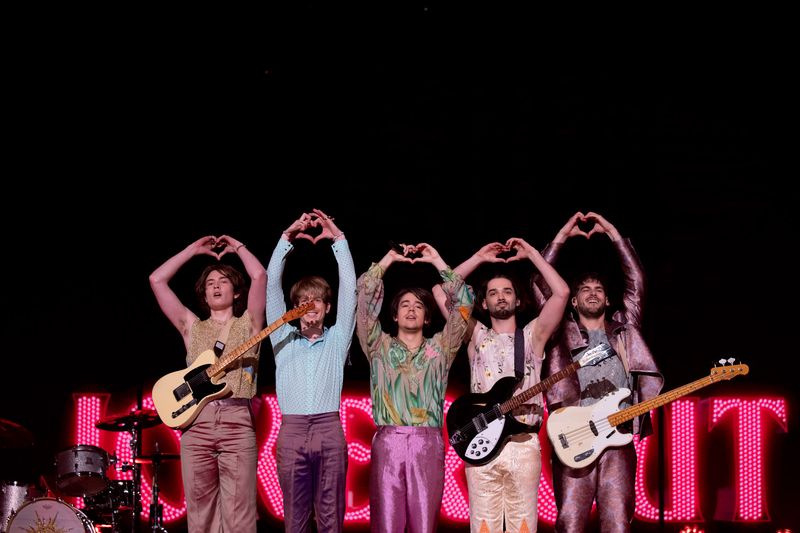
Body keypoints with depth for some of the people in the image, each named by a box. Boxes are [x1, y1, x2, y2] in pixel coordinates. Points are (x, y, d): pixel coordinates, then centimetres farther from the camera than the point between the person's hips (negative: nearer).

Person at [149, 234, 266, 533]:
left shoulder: (248, 323, 15)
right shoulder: (192, 327, 21)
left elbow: (259, 276, 0)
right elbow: (156, 280, 16)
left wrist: (236, 247, 16)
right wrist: (195, 249, 21)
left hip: (237, 422, -3)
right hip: (195, 423, 3)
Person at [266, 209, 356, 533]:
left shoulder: (337, 338, 14)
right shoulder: (283, 339, 15)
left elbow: (349, 287, 6)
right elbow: (272, 285, 9)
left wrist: (338, 239, 2)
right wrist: (287, 238, 3)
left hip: (329, 431, 0)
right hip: (292, 431, 1)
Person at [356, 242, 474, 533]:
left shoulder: (440, 347, 18)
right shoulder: (379, 346, 16)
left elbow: (464, 301, 12)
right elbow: (364, 296, 8)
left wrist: (437, 262, 13)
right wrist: (391, 259, 11)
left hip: (428, 443, 1)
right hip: (387, 441, 0)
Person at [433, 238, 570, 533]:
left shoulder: (532, 335, 13)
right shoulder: (476, 336, 15)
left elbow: (561, 292, 0)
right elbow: (441, 292, 9)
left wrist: (531, 253, 5)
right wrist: (479, 258, 13)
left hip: (524, 444, -1)